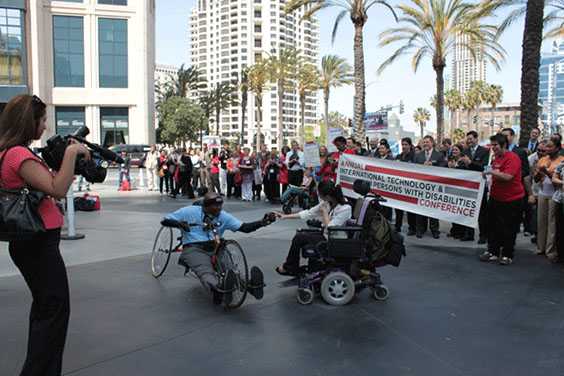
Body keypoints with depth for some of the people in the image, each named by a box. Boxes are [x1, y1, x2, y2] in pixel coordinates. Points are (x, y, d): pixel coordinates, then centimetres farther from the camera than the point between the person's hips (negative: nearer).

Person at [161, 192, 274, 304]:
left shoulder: (224, 216, 11)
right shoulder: (189, 211, 5)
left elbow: (245, 228, 4)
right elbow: (165, 221, 7)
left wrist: (262, 223, -13)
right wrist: (178, 223, -15)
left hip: (216, 248, 3)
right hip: (194, 249, -3)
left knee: (230, 268, -30)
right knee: (206, 272, -36)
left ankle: (250, 286, -57)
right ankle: (220, 291, -67)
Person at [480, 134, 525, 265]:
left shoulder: (512, 158, -15)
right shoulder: (496, 157, 9)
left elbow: (507, 177, -27)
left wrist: (491, 171, -22)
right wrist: (491, 189, 13)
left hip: (511, 200, -7)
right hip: (496, 198, 7)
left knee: (508, 229, 2)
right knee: (493, 226, 10)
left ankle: (507, 255, 15)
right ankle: (492, 252, 20)